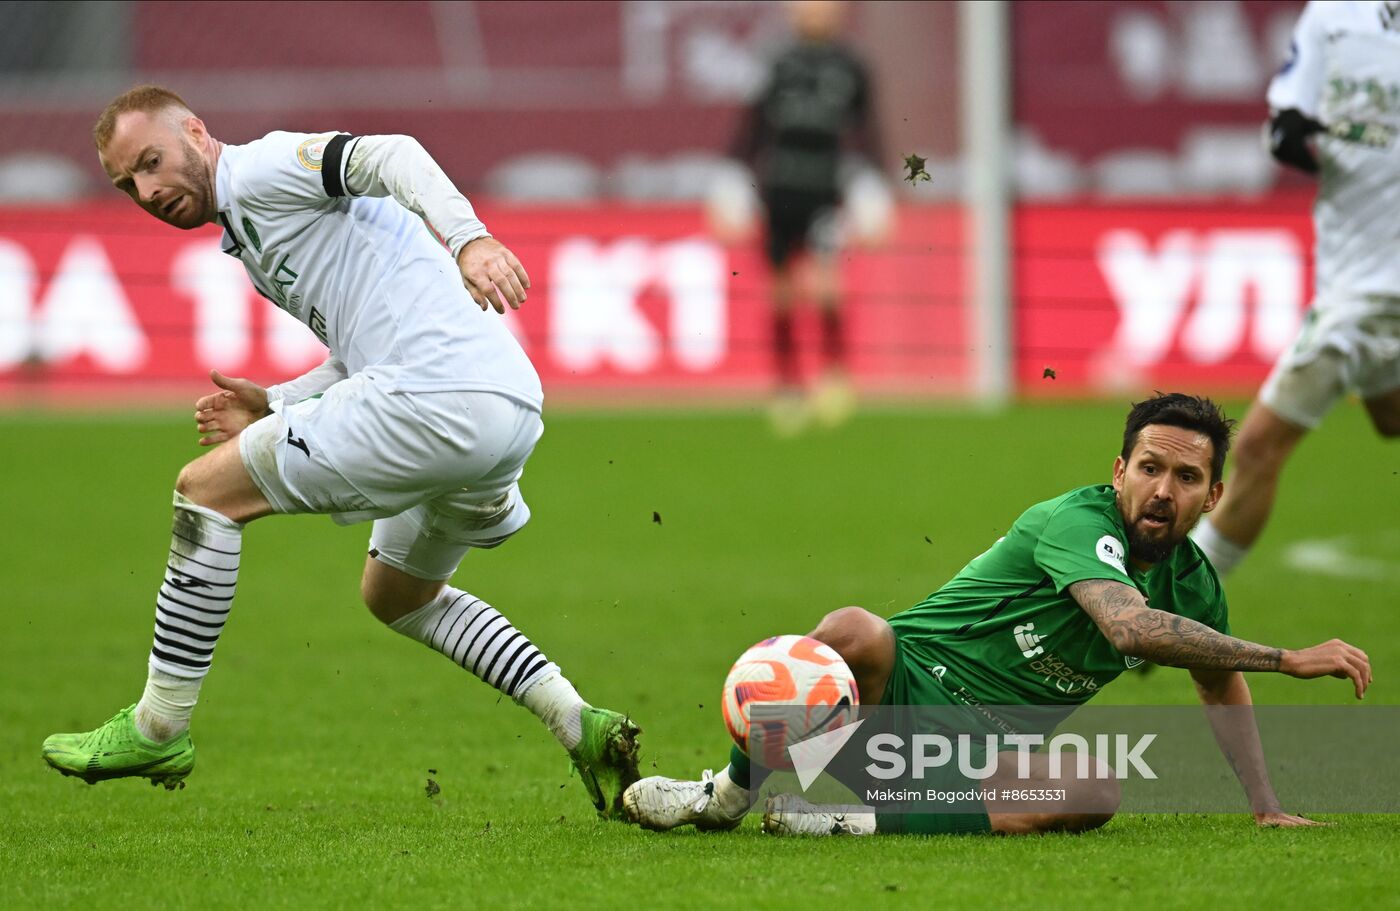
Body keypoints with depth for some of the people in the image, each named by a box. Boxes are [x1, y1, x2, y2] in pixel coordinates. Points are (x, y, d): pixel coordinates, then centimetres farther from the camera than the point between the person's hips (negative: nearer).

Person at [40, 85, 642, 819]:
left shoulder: (259, 168, 1)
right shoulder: (249, 238, 30)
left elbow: (390, 156, -16)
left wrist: (467, 237, -31)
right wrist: (271, 407, 21)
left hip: (437, 397, -11)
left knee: (206, 489, -1)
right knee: (395, 595, 31)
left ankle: (158, 728, 5)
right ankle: (580, 725, 19)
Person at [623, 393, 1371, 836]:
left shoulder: (1192, 583, 6)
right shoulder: (1077, 522, -17)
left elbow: (1220, 682, 26)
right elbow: (1132, 627, -35)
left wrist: (1267, 809, 19)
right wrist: (1288, 660, -32)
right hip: (906, 682, -5)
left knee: (1097, 795, -28)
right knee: (854, 630, -38)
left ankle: (865, 823, -20)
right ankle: (728, 794, -14)